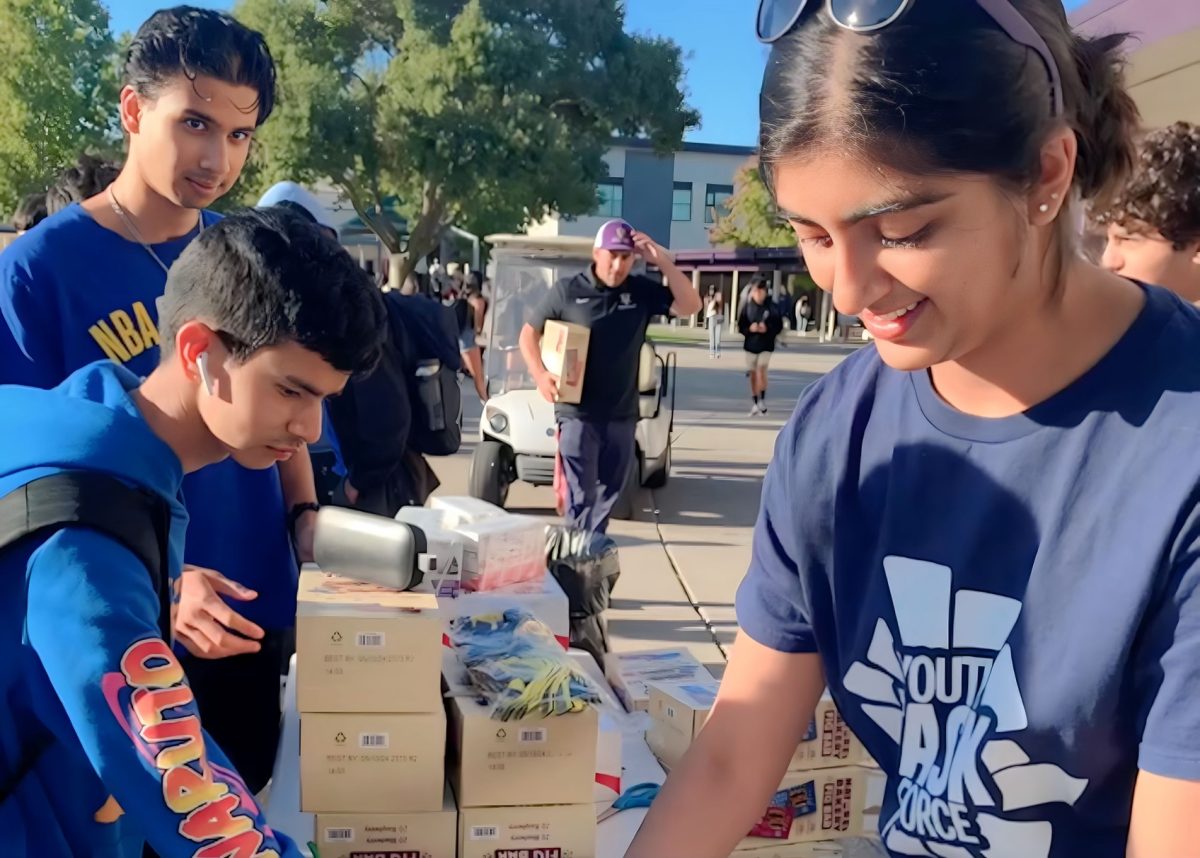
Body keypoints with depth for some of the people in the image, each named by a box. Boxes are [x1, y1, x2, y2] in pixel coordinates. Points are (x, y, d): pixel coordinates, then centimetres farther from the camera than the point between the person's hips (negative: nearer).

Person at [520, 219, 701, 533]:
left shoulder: (642, 291, 3)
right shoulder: (567, 290, -6)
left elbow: (690, 305, -2)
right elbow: (529, 333, 1)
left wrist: (663, 261, -12)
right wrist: (540, 374, -16)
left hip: (622, 414, 4)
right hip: (577, 411, -4)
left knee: (608, 493, 15)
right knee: (580, 495, -2)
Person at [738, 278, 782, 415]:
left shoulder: (772, 307, -5)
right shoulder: (748, 307, 0)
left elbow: (779, 326, -1)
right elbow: (741, 326, 5)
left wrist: (767, 329, -17)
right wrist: (749, 329, -14)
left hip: (766, 345, -3)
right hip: (750, 344, 3)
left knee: (761, 370, -18)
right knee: (753, 374, 9)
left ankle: (762, 400, -5)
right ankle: (756, 404, 20)